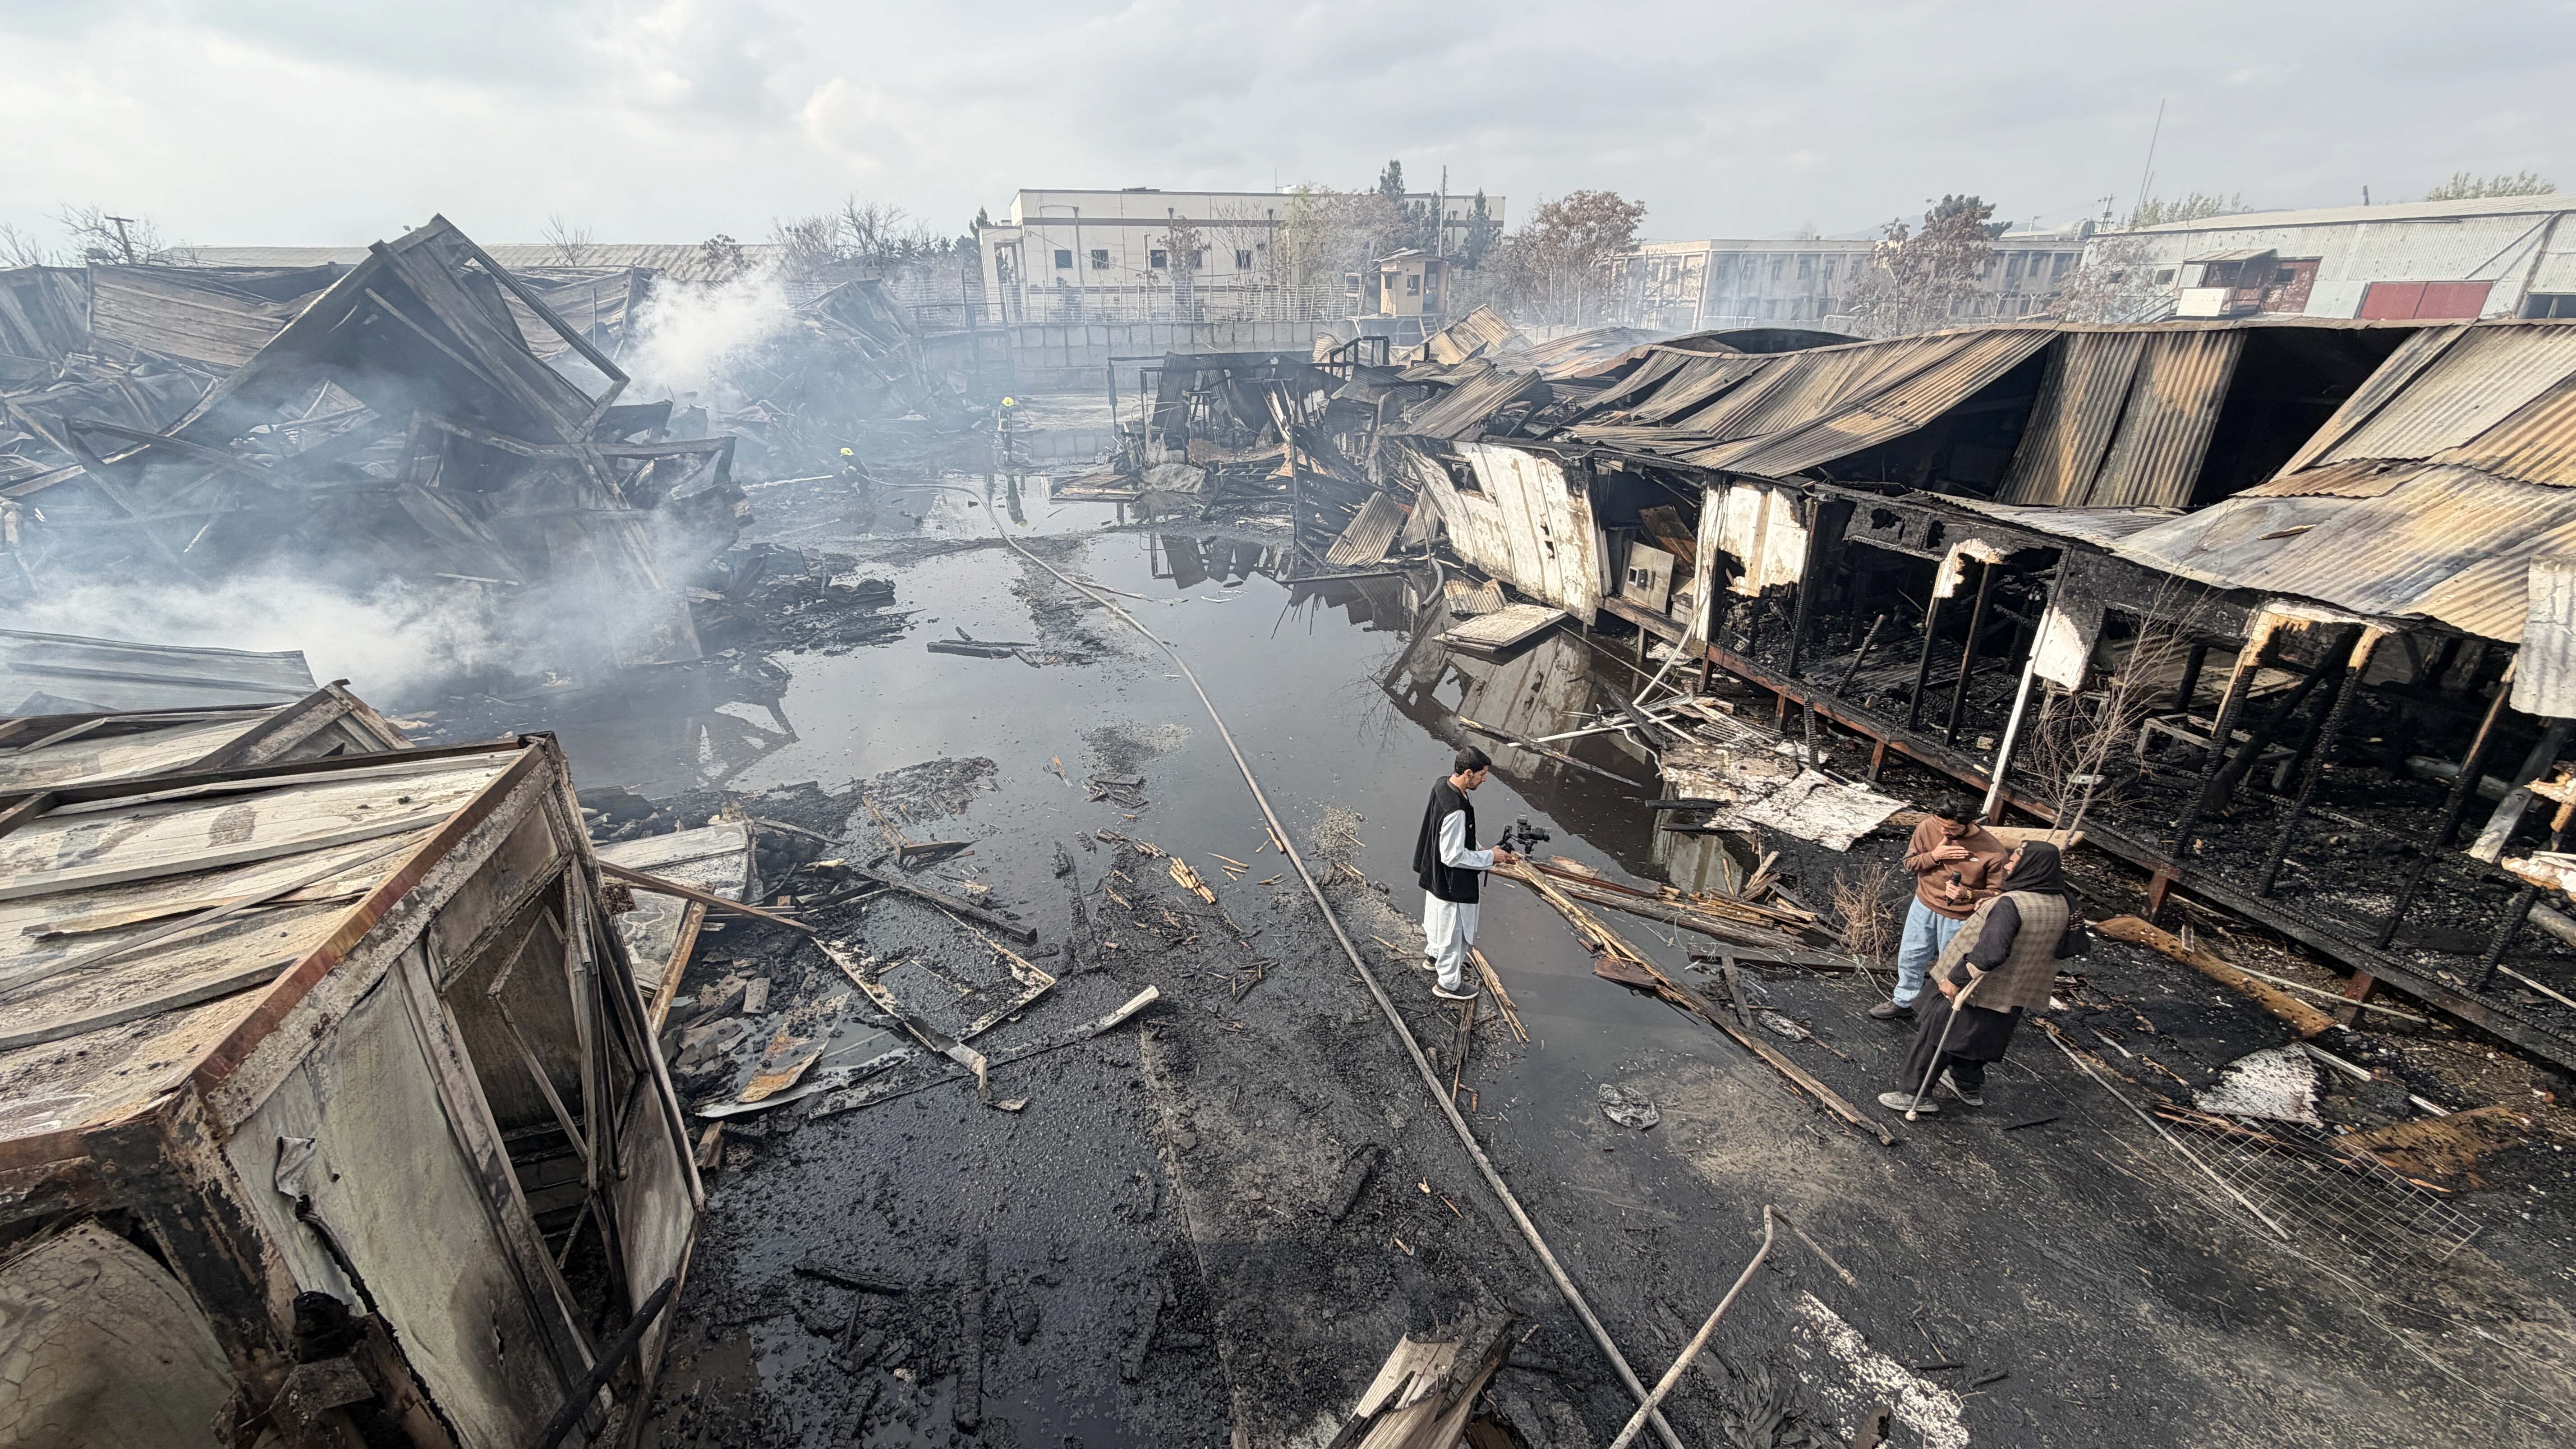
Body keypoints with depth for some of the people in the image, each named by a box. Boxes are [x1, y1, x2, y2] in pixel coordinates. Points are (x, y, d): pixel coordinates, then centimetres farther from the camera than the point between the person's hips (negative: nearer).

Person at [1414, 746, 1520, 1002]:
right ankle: (1449, 984, 32)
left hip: (1435, 874, 9)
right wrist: (1490, 858, -19)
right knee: (1454, 931, 12)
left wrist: (1484, 854, 7)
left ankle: (1435, 956, 56)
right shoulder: (1456, 810, -37)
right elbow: (1453, 856, -30)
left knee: (1438, 919, 31)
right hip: (1452, 884, -9)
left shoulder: (1443, 785, -7)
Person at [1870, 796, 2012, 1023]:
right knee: (1910, 957, 19)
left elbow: (1996, 892, -11)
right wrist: (1934, 856, -22)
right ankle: (1903, 1003, 40)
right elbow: (1909, 862, -2)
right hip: (1924, 905, 4)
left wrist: (1968, 894, -31)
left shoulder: (1993, 851, -23)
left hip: (1959, 917, -4)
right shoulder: (1928, 827, -15)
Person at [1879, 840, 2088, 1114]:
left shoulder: (2010, 904, -30)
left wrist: (1956, 979, -23)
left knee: (1938, 1033, 7)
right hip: (2018, 995, 8)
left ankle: (1915, 1093, 15)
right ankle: (1969, 1086, 45)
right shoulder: (2063, 904, -4)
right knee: (1981, 1038, 27)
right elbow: (2077, 945, 14)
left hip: (1982, 991, -8)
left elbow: (1990, 952, -35)